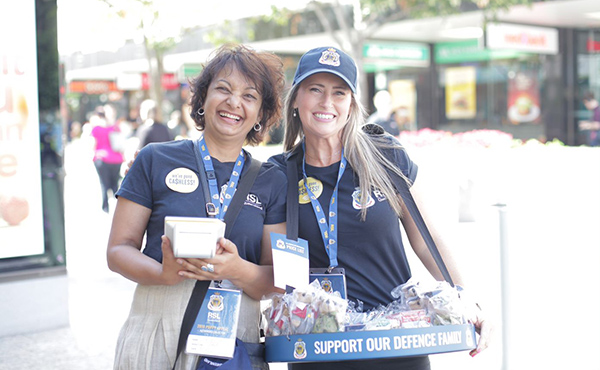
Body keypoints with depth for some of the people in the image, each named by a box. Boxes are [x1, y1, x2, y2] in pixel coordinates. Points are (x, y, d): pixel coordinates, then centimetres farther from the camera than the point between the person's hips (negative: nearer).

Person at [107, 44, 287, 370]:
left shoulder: (272, 182, 7)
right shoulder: (156, 160, 3)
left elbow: (277, 279, 3)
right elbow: (118, 249, 1)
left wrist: (238, 270, -18)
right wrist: (163, 274, -18)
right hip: (157, 328, -1)